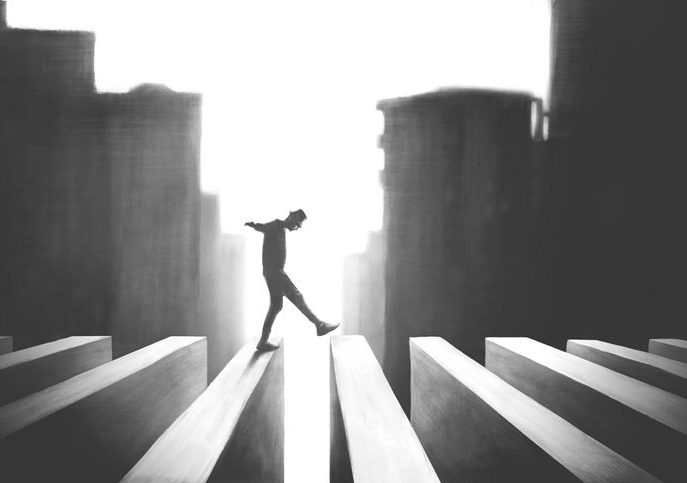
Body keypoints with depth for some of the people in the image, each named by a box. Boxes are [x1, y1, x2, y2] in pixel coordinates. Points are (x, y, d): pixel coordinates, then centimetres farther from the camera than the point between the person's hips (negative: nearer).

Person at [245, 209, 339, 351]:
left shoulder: (281, 230, 21)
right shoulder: (274, 225, -9)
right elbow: (262, 227, -33)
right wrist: (254, 225, -53)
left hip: (276, 272, 10)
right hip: (273, 271, -10)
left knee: (276, 306, 9)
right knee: (297, 297, -7)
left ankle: (263, 342, 12)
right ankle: (320, 325, -4)